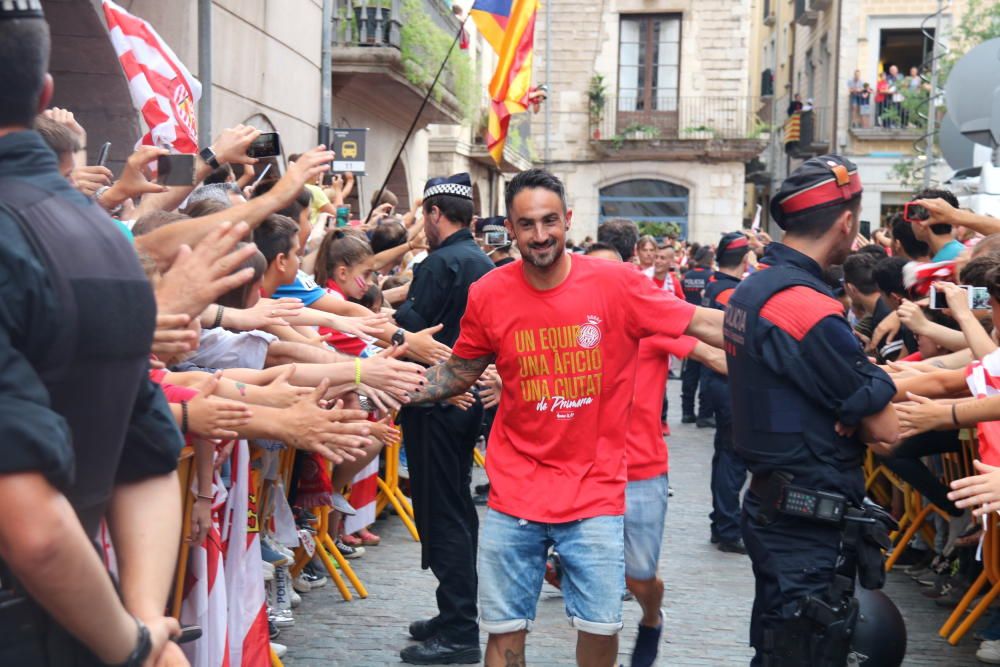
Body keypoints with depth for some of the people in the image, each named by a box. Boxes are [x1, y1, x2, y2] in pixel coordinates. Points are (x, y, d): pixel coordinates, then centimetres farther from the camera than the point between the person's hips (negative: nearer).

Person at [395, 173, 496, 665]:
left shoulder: (441, 263, -16)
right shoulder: (484, 263, 12)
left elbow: (411, 328, -20)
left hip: (437, 399, -9)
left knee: (440, 510, -5)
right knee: (457, 506, 16)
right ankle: (457, 615, 25)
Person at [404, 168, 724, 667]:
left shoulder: (615, 284, -11)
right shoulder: (488, 295, -4)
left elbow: (706, 325, -6)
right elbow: (458, 372, 9)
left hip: (595, 490, -1)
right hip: (515, 490, 1)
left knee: (600, 626, 8)